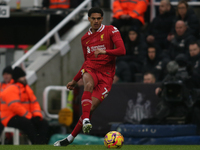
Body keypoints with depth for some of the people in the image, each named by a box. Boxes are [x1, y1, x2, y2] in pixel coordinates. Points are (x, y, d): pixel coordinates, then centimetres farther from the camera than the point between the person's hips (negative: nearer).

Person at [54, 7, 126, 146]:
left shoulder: (111, 31, 2)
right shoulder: (85, 38, 17)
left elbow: (122, 50, -10)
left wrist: (104, 51, -25)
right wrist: (75, 80, 28)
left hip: (106, 75, -3)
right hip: (90, 69, 3)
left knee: (91, 108, -11)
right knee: (89, 84, -37)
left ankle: (71, 138, -1)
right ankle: (86, 120, -46)